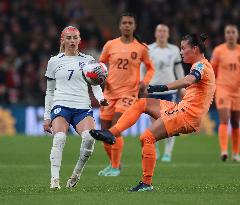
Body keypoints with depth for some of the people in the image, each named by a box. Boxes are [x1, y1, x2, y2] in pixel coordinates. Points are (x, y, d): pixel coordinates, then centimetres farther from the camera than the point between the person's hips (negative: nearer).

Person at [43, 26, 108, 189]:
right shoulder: (54, 62, 13)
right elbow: (50, 91, 18)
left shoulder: (88, 60, 14)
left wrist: (100, 98, -9)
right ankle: (55, 179, -29)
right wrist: (47, 117, 14)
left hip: (83, 108, 1)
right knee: (60, 138, -28)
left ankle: (77, 173, -6)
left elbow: (95, 85, 14)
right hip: (61, 106, -1)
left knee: (90, 137, -27)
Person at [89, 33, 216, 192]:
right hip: (181, 108, 10)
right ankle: (112, 133, -2)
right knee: (141, 103, 9)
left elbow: (188, 80, -34)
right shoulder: (200, 66, 20)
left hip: (186, 114, -10)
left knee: (147, 137, -18)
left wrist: (164, 87, -46)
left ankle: (146, 184, -17)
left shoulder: (201, 65, -13)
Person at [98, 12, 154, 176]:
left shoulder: (141, 48, 0)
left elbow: (150, 68, 13)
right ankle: (114, 163, 27)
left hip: (129, 92, -3)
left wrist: (144, 82, -4)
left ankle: (115, 167, -5)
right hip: (110, 92, 3)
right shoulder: (110, 45, 4)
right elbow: (100, 64, 17)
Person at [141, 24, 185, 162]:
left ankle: (168, 153, 2)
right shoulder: (148, 50, 3)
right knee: (154, 122, 2)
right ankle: (155, 151, 19)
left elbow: (179, 69, 12)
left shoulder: (174, 50, 6)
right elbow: (142, 69, 8)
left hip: (170, 89, 0)